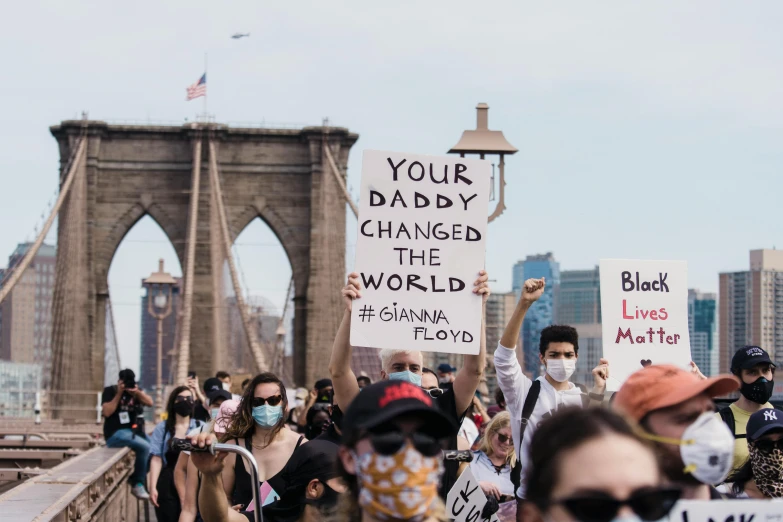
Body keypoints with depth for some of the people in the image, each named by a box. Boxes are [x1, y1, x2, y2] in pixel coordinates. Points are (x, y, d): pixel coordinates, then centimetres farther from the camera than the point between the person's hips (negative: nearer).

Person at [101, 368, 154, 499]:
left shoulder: (135, 390, 13)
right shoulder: (110, 391, -1)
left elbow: (149, 402, -2)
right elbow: (107, 412, -15)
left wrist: (137, 392, -18)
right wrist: (119, 394, -16)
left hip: (132, 430, 7)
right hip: (115, 433, -7)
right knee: (145, 447, -28)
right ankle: (137, 485, -16)